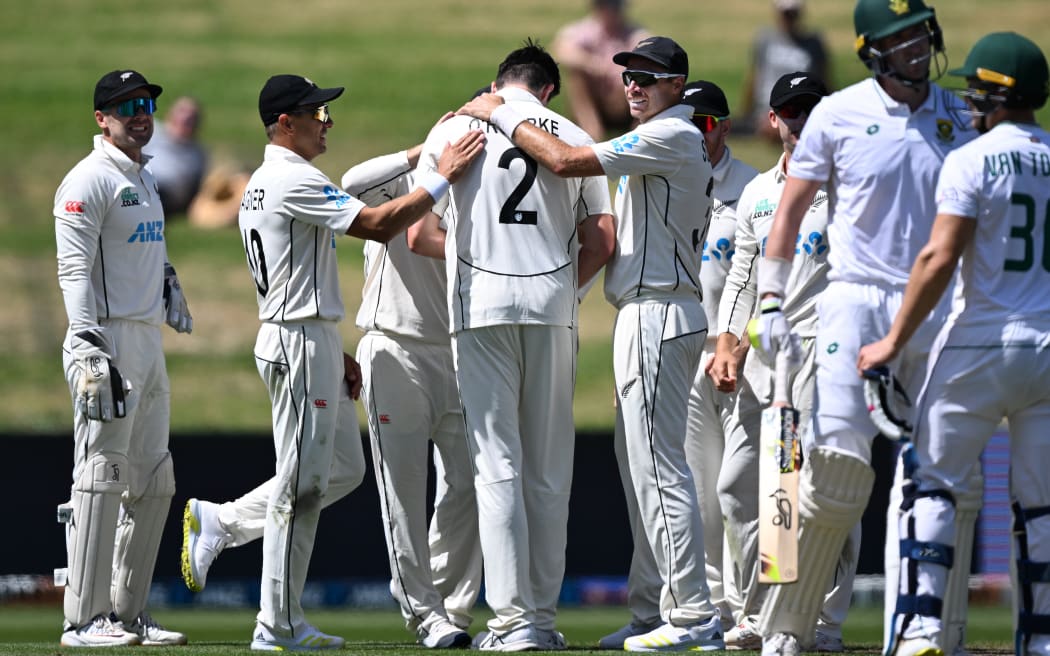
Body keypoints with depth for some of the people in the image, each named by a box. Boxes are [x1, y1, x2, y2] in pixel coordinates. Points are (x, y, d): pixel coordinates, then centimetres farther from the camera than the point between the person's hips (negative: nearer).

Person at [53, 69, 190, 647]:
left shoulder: (145, 179, 19)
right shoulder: (88, 181, -10)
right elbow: (75, 269, -17)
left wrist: (168, 283, 12)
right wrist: (88, 349, -25)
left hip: (149, 341, 10)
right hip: (108, 340, -10)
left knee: (153, 484, 11)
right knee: (101, 476, -11)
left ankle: (128, 612, 17)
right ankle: (84, 618, -11)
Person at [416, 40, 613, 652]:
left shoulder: (455, 128, 4)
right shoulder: (574, 136, 8)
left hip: (481, 304, -2)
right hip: (552, 308, 2)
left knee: (498, 463, -4)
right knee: (548, 469, 7)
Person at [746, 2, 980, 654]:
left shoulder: (962, 118, 9)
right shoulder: (839, 114, 1)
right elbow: (791, 209, 6)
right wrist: (771, 302, -2)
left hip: (940, 308, 3)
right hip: (858, 301, -3)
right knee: (837, 472, -12)